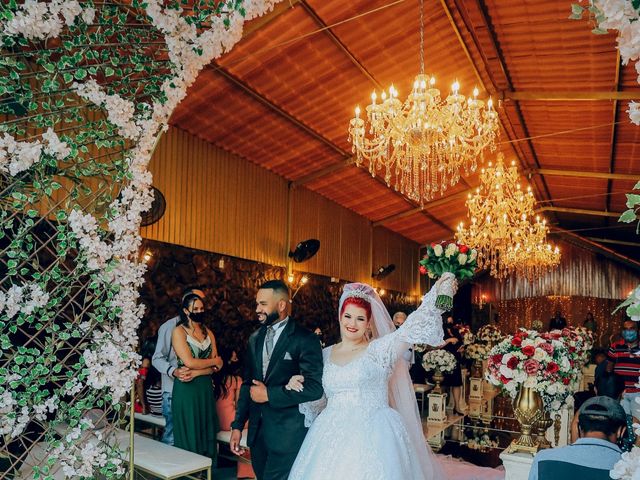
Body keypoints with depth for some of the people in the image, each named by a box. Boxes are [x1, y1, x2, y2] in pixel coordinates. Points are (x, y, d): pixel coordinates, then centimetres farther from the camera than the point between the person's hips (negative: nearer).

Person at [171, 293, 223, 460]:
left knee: (207, 433, 9)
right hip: (186, 389, -5)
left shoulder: (208, 333, 10)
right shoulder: (179, 331, -5)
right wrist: (214, 361, -4)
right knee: (189, 433, 3)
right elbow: (189, 362, -15)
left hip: (205, 388, 5)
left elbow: (215, 367, 3)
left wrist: (196, 372, -14)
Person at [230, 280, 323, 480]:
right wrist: (237, 425, 10)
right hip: (257, 430, 6)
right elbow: (247, 384, 13)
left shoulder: (305, 339, -12)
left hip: (287, 434, -6)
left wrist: (269, 394, -17)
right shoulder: (255, 338, 8)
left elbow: (315, 388, -19)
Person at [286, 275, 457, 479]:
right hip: (332, 438, 4)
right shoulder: (326, 354, 11)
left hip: (372, 437, -3)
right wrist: (299, 387, -1)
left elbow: (412, 328, -14)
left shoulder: (380, 349, -1)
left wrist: (440, 289, -20)